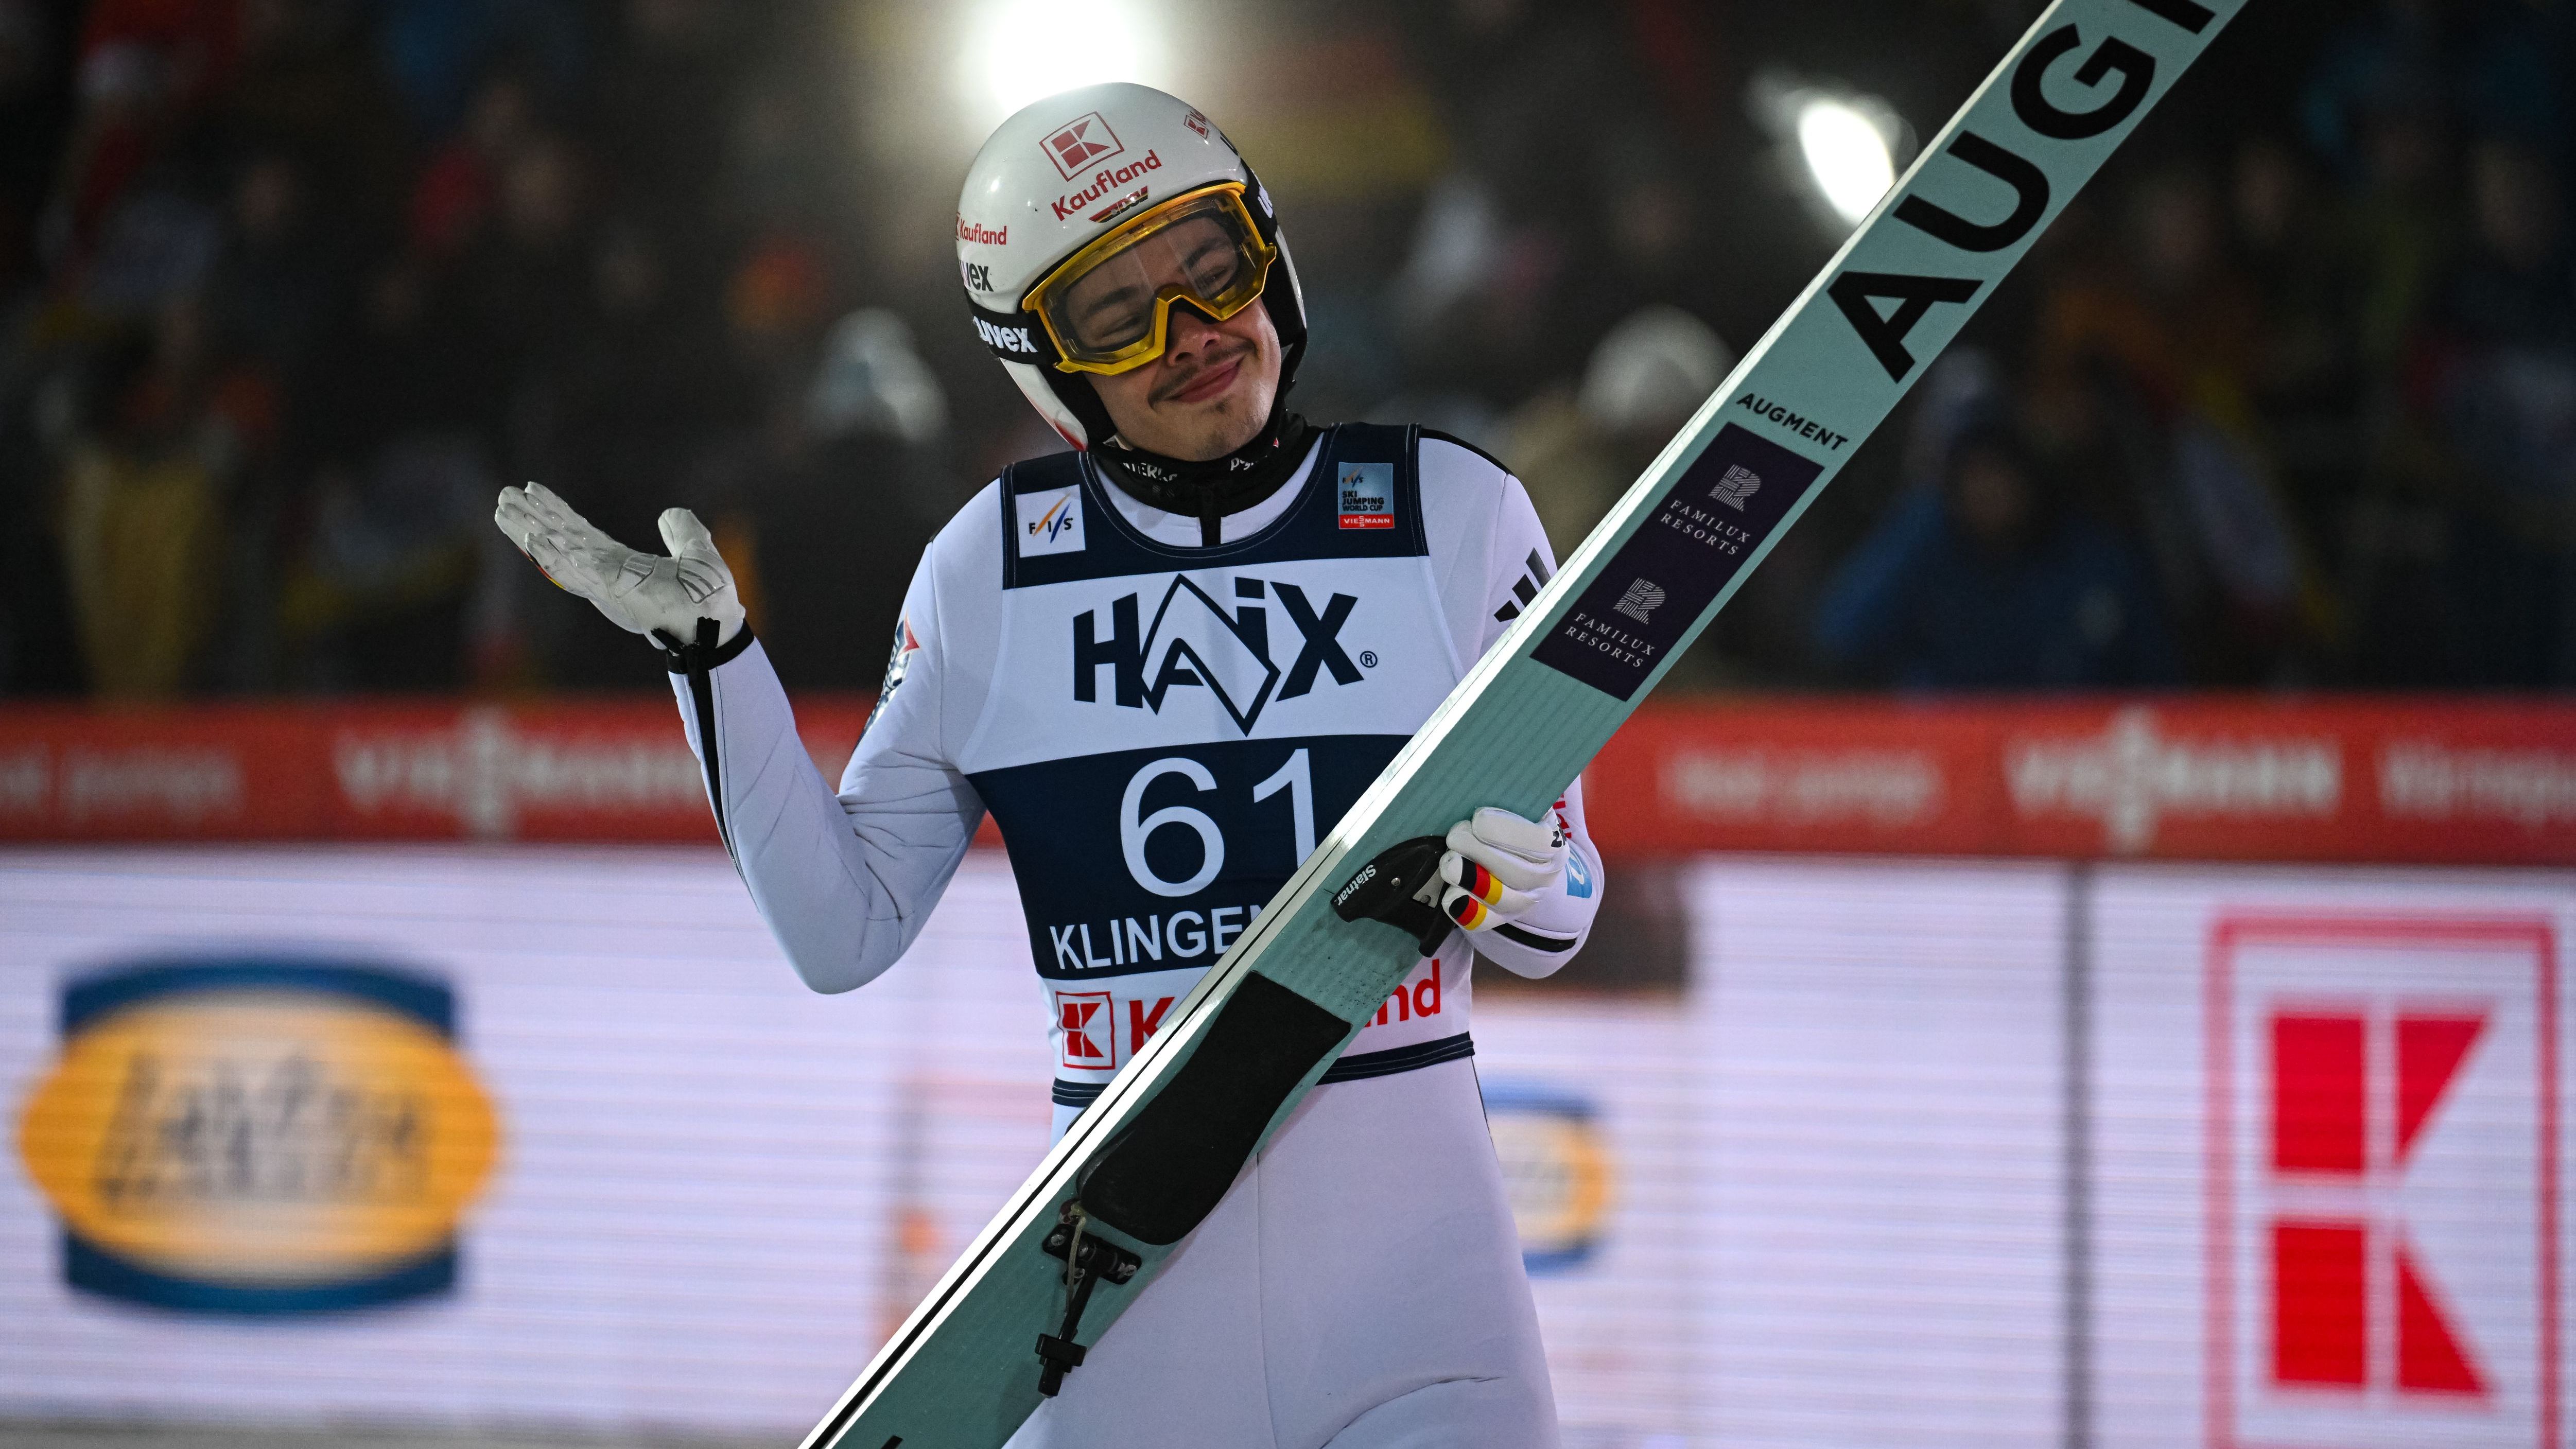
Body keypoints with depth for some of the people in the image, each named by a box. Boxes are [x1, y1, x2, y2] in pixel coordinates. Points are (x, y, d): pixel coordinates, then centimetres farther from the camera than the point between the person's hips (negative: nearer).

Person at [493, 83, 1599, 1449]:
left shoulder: (1457, 513, 0)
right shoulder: (991, 567, 3)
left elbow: (1556, 922, 5)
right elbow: (845, 931, 5)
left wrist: (1508, 881, -17)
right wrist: (710, 656, -2)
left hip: (1406, 1233, -1)